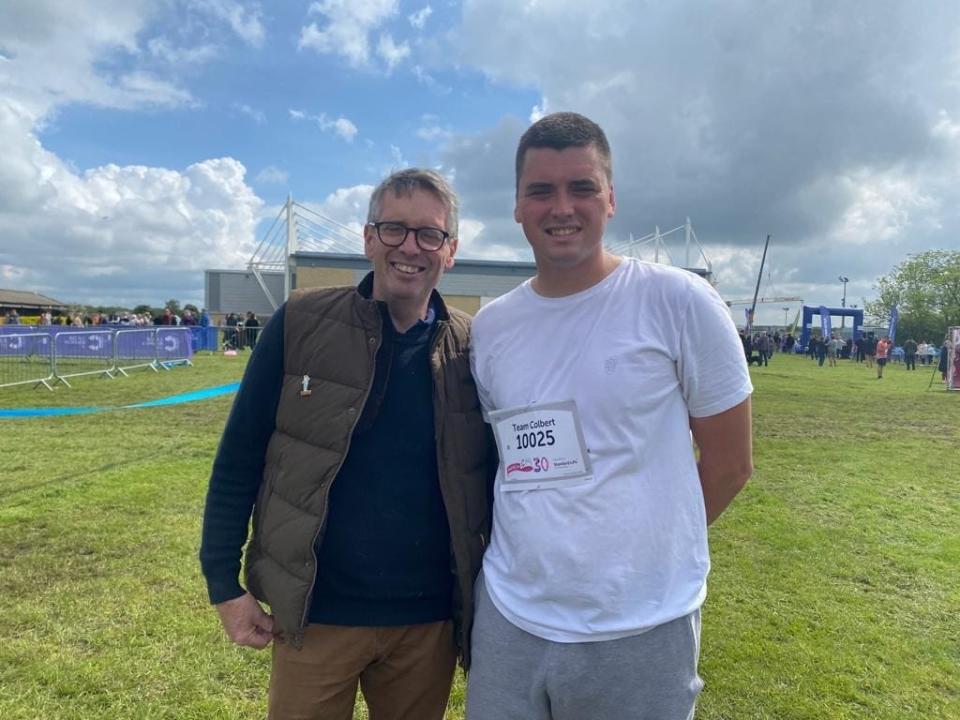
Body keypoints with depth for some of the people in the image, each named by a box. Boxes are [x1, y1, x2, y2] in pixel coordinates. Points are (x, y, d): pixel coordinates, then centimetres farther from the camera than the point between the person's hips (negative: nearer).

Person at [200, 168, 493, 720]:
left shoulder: (472, 349, -5)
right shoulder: (302, 324, -9)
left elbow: (495, 478, 3)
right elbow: (239, 459, -3)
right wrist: (224, 581, -3)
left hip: (429, 620, 2)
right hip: (317, 614, -1)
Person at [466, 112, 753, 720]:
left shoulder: (676, 299, -10)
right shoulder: (489, 326, 3)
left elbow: (730, 463, -3)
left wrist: (646, 548, 5)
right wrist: (540, 542, 2)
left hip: (643, 630, -3)